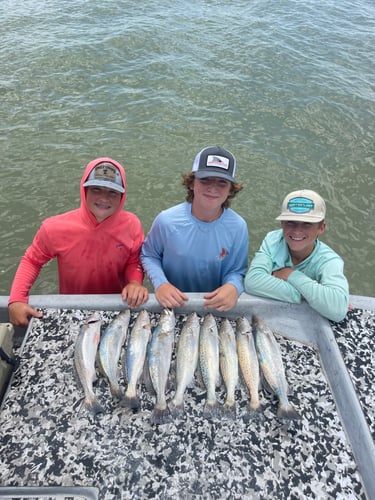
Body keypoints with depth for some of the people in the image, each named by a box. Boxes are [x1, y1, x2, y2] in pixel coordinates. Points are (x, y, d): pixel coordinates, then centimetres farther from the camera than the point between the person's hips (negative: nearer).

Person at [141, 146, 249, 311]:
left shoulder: (238, 227, -13)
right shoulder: (166, 220, -15)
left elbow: (236, 271, -2)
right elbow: (149, 255, 1)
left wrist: (233, 287, -24)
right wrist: (160, 283, -17)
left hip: (214, 308, 2)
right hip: (171, 305, -1)